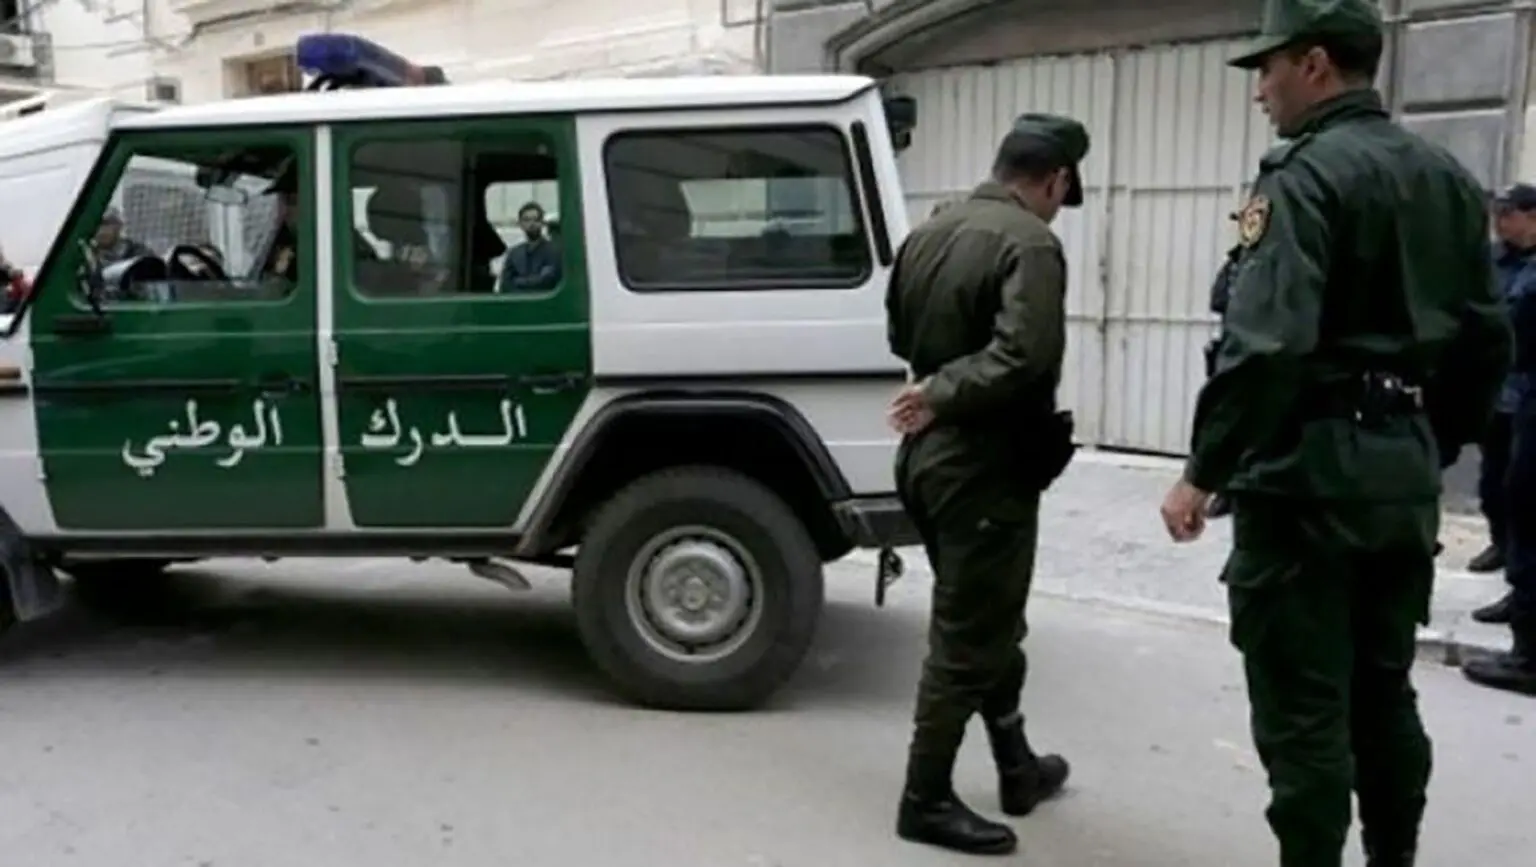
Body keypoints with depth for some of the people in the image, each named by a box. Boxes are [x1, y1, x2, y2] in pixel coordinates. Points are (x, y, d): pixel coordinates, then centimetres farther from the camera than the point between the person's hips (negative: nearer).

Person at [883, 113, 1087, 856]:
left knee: (983, 623, 20)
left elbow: (899, 336, 18)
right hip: (985, 466, -9)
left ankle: (1017, 768, 34)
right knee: (968, 636, 3)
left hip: (928, 455, 9)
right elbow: (1024, 355, -28)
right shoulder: (1030, 242, -15)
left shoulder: (928, 233, 11)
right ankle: (926, 800, 15)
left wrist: (938, 386, 10)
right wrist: (947, 394, -20)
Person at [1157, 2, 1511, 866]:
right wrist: (1434, 450, 23)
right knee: (1385, 690, 19)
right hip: (1404, 470, 9)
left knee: (1302, 703, 0)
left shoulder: (1307, 176, -13)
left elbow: (1266, 346, -23)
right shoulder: (1451, 177, 13)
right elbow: (1485, 339, 16)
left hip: (1309, 471, -9)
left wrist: (1203, 473, -16)